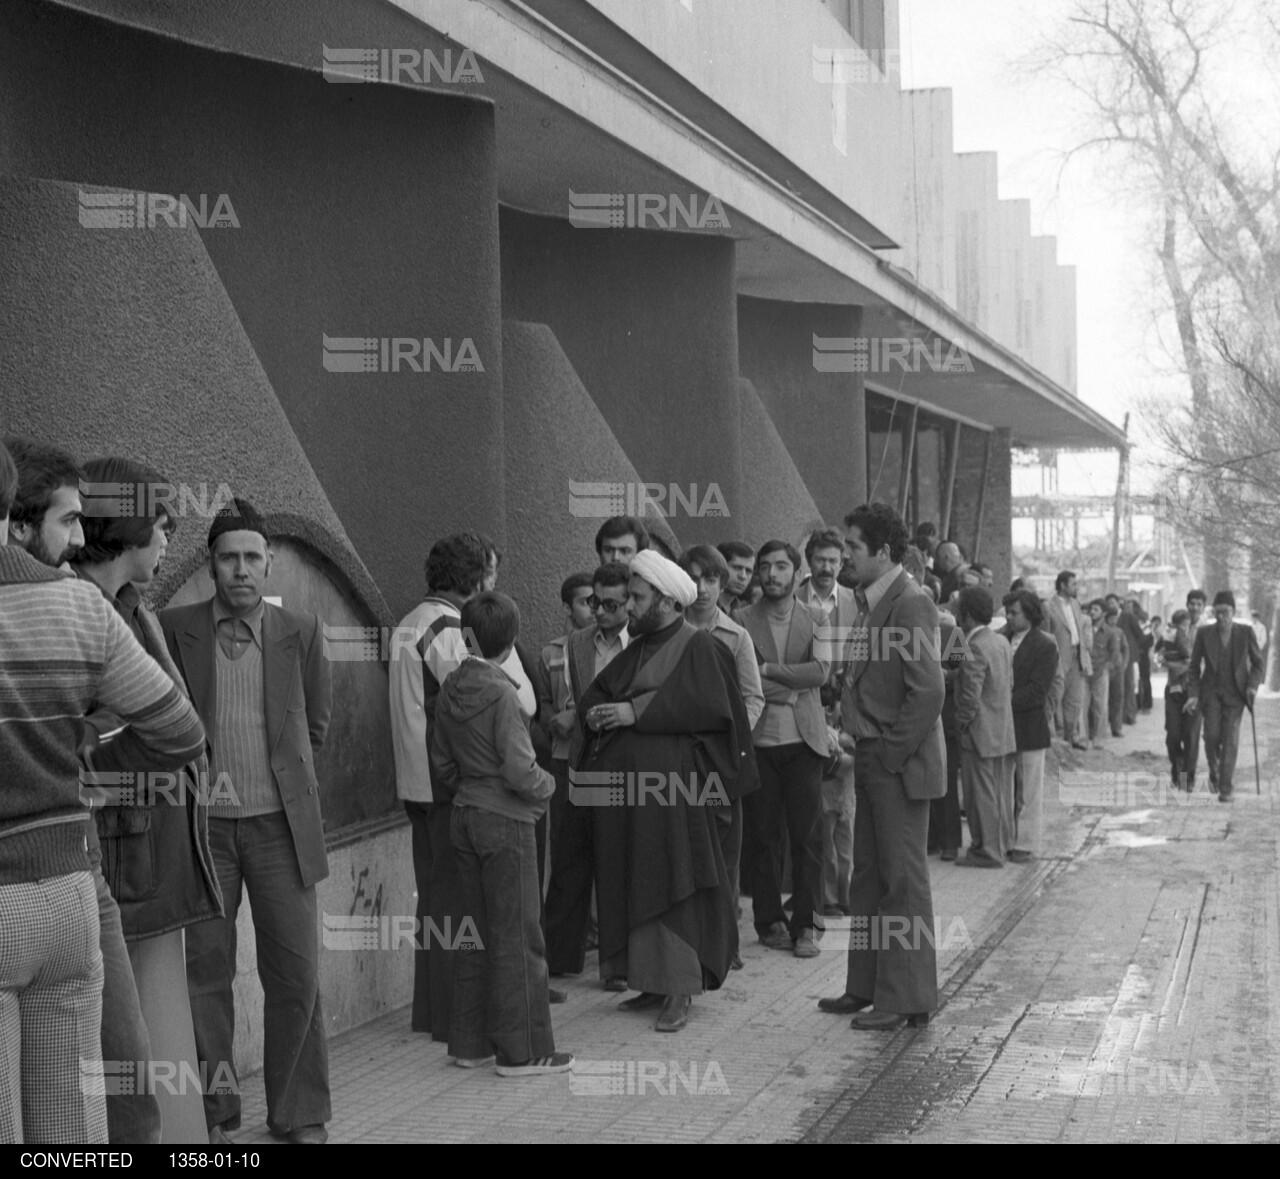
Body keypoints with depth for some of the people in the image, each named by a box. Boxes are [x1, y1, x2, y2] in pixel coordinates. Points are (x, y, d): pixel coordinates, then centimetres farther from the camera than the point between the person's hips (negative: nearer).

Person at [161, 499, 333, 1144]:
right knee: (205, 971, 4)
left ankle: (300, 1114, 15)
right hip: (204, 824, 0)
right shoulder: (176, 628, -2)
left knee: (295, 972, 2)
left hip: (280, 824, 0)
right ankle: (215, 1113, 18)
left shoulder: (301, 632, 1)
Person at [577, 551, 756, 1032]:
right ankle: (653, 981, 16)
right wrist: (597, 713, -7)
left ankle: (680, 990, -1)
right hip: (624, 781, 8)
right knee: (631, 882, 8)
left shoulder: (698, 647, -5)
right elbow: (593, 696, 18)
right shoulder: (636, 649, 18)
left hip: (671, 781, -8)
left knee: (669, 880, -6)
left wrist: (633, 711, -17)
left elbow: (706, 705, -19)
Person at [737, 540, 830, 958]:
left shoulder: (813, 620, 8)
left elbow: (820, 671, -8)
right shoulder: (743, 621, 4)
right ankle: (770, 921, 13)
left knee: (807, 836, -2)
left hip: (803, 740, 0)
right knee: (762, 836, 3)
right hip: (758, 740, 0)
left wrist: (768, 670, -11)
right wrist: (794, 685, -10)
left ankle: (805, 925, 4)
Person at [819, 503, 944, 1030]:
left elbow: (928, 691, -21)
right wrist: (859, 741, 10)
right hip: (870, 760, 9)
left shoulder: (911, 604, -16)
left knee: (903, 879, -1)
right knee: (868, 878, 15)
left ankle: (906, 999, 6)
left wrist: (891, 753, -17)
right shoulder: (870, 603, 13)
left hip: (899, 765, -9)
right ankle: (866, 987, 25)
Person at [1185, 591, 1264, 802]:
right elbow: (1194, 666, 3)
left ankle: (1225, 788, -5)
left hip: (1235, 693, -1)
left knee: (1230, 738, -10)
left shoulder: (1246, 632, -3)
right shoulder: (1204, 633, -2)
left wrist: (1253, 686, -11)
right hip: (1211, 692, 1)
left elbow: (1258, 663, 5)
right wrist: (1193, 695, -6)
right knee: (1212, 735, -12)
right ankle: (1214, 771, 18)